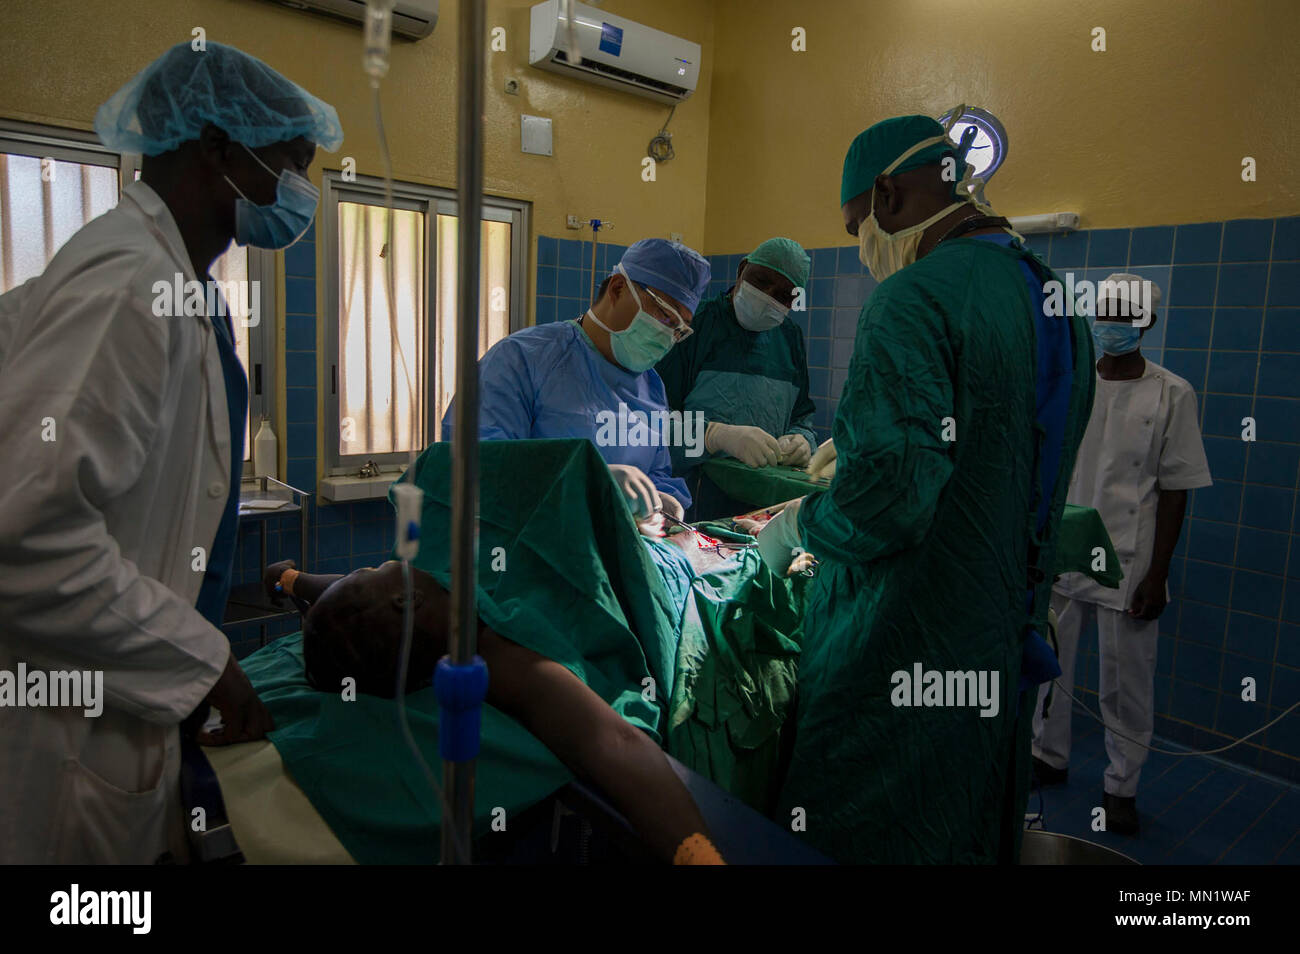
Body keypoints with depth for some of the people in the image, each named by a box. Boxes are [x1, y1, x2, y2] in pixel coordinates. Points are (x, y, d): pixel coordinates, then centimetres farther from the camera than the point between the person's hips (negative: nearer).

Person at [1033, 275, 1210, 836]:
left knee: (1126, 681, 6)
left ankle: (1121, 786, 25)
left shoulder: (1171, 395, -5)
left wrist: (1158, 574, -8)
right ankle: (1049, 758, 34)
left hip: (1128, 563, -3)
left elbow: (1175, 491, -4)